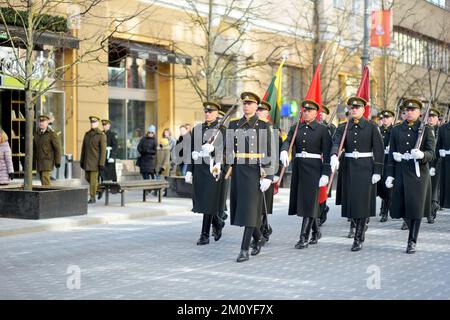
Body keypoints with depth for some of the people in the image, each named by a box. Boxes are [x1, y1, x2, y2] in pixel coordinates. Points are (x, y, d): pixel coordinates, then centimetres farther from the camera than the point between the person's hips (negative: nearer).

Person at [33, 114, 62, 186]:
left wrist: (57, 161, -12)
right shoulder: (37, 134, 11)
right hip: (39, 162, 6)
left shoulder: (52, 134, -7)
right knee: (43, 181, 8)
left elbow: (57, 148, -9)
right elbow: (34, 148, 16)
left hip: (48, 161, -6)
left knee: (45, 180, -16)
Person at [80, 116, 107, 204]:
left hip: (96, 161, -7)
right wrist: (82, 160, 10)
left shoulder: (102, 135, -11)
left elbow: (103, 150, -13)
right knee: (87, 177, 12)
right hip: (87, 160, 7)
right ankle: (98, 188, 36)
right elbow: (83, 148, 12)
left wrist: (101, 164, -18)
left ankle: (92, 198, 0)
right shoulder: (87, 134, 9)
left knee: (93, 179, -7)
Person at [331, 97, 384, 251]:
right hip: (348, 167, 3)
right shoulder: (343, 128, 7)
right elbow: (336, 143, -10)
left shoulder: (372, 127, 0)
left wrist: (377, 172, -9)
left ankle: (358, 239, -2)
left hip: (365, 168, -3)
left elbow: (379, 150, -3)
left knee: (362, 202, -7)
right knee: (351, 202, 6)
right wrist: (334, 156, -31)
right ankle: (362, 226, 31)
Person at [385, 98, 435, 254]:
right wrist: (390, 175, 4)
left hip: (418, 173, -3)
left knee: (415, 207, -4)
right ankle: (413, 230, 30)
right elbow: (391, 154, 10)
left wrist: (421, 155, -28)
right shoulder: (396, 130, 10)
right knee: (401, 206, 5)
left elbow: (431, 153, -5)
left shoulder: (426, 129, 2)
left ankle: (412, 241, 6)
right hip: (401, 173, 3)